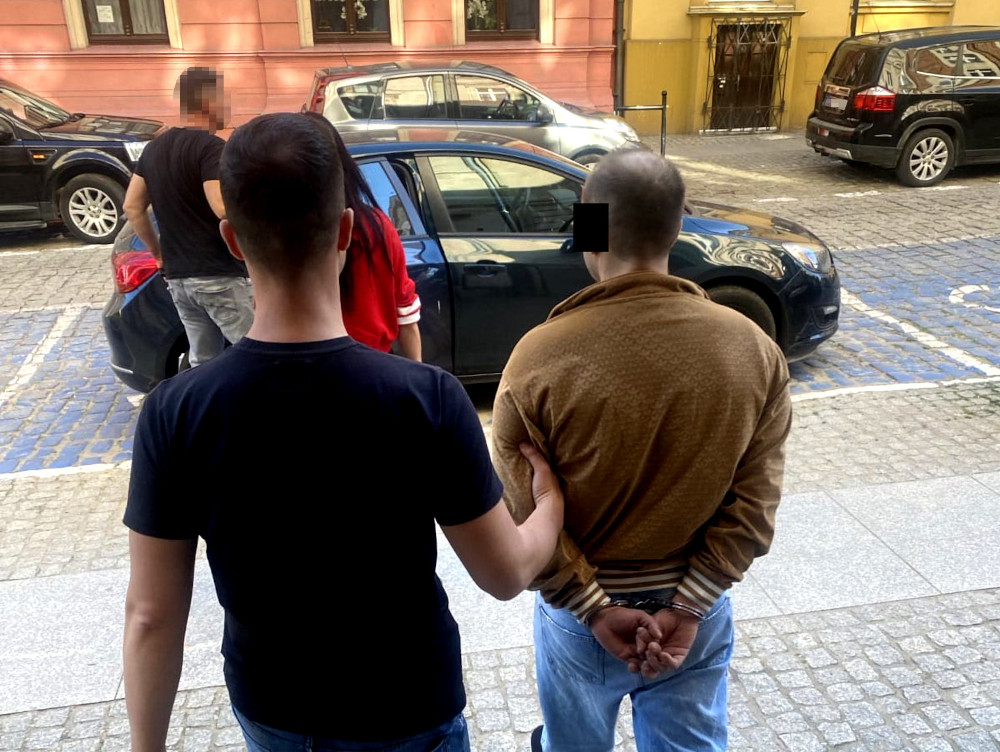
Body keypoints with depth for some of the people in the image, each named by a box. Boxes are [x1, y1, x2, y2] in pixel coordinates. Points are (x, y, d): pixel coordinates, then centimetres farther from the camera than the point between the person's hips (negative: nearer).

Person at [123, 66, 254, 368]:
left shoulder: (155, 148, 13)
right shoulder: (211, 147, -13)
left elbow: (132, 207, 15)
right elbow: (224, 208, -25)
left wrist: (159, 253, 20)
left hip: (177, 277, 8)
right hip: (220, 276, -8)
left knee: (201, 362, 16)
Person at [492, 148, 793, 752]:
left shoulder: (541, 357, -22)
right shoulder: (755, 351, -13)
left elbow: (524, 517, -17)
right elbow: (753, 510, -11)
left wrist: (596, 610, -8)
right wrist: (687, 607, -7)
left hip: (580, 611, -1)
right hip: (697, 610, 2)